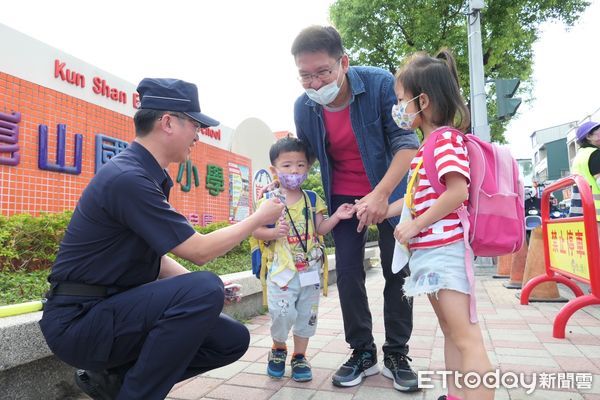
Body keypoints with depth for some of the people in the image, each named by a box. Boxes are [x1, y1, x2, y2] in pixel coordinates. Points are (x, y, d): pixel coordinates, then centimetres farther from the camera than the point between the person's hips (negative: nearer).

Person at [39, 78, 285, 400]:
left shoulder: (145, 175, 7)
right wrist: (260, 217, -7)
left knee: (232, 339, 2)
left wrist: (209, 290, -3)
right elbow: (199, 251, -21)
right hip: (79, 320, -8)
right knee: (204, 289, -29)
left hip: (115, 309, 9)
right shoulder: (128, 178, -23)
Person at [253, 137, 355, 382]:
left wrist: (337, 216, -11)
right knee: (282, 313, -7)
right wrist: (273, 232, -25)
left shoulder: (312, 199, 4)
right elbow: (256, 231, -6)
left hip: (310, 269, 4)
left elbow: (320, 229, 4)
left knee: (307, 315, 11)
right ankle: (278, 350, 25)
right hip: (281, 269, -3)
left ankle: (299, 357, 31)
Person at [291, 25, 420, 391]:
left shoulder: (380, 83, -21)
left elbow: (407, 141, -21)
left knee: (396, 271, 1)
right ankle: (363, 353, 18)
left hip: (390, 191, -2)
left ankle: (397, 354, 18)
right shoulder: (303, 107, -11)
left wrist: (381, 193, -33)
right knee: (348, 274, 1)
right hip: (344, 197, 3)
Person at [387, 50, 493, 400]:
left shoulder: (446, 138, -12)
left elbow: (457, 192, -24)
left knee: (466, 336, -6)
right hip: (430, 249, 10)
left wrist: (414, 225, -18)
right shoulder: (429, 144, 16)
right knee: (450, 331, 17)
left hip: (446, 248, -10)